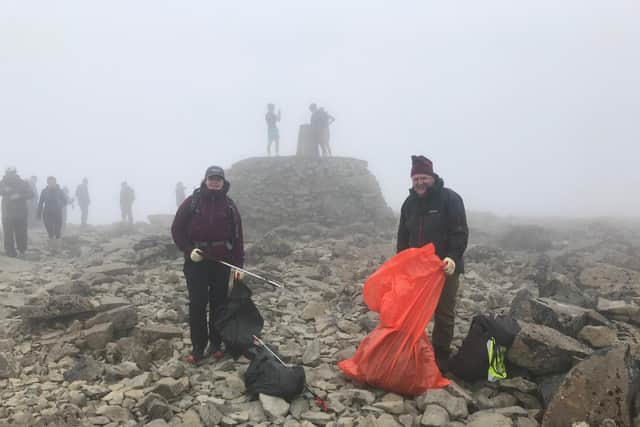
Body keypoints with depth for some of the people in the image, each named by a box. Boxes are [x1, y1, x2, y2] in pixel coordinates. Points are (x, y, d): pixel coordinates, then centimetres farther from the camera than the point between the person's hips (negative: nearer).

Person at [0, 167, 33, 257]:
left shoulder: (23, 183, 3)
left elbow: (31, 194, -5)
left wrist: (19, 196, -21)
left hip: (21, 213, 0)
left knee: (21, 233, 2)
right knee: (8, 234, -3)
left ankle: (22, 251, 16)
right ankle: (10, 251, 4)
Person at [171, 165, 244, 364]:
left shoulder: (229, 205, 3)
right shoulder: (192, 201, -2)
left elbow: (237, 235, 4)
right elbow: (177, 228, 1)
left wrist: (238, 263, -2)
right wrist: (188, 250, -13)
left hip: (222, 262, 2)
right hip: (196, 261, -1)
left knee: (218, 303, 9)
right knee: (197, 304, 1)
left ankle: (216, 343, 21)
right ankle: (198, 347, 10)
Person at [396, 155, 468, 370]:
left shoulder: (450, 198, -10)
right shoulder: (409, 203, 9)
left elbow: (460, 232, -15)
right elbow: (403, 237, 15)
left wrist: (453, 257, -29)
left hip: (445, 267, -5)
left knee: (443, 314, 3)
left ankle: (441, 358, 14)